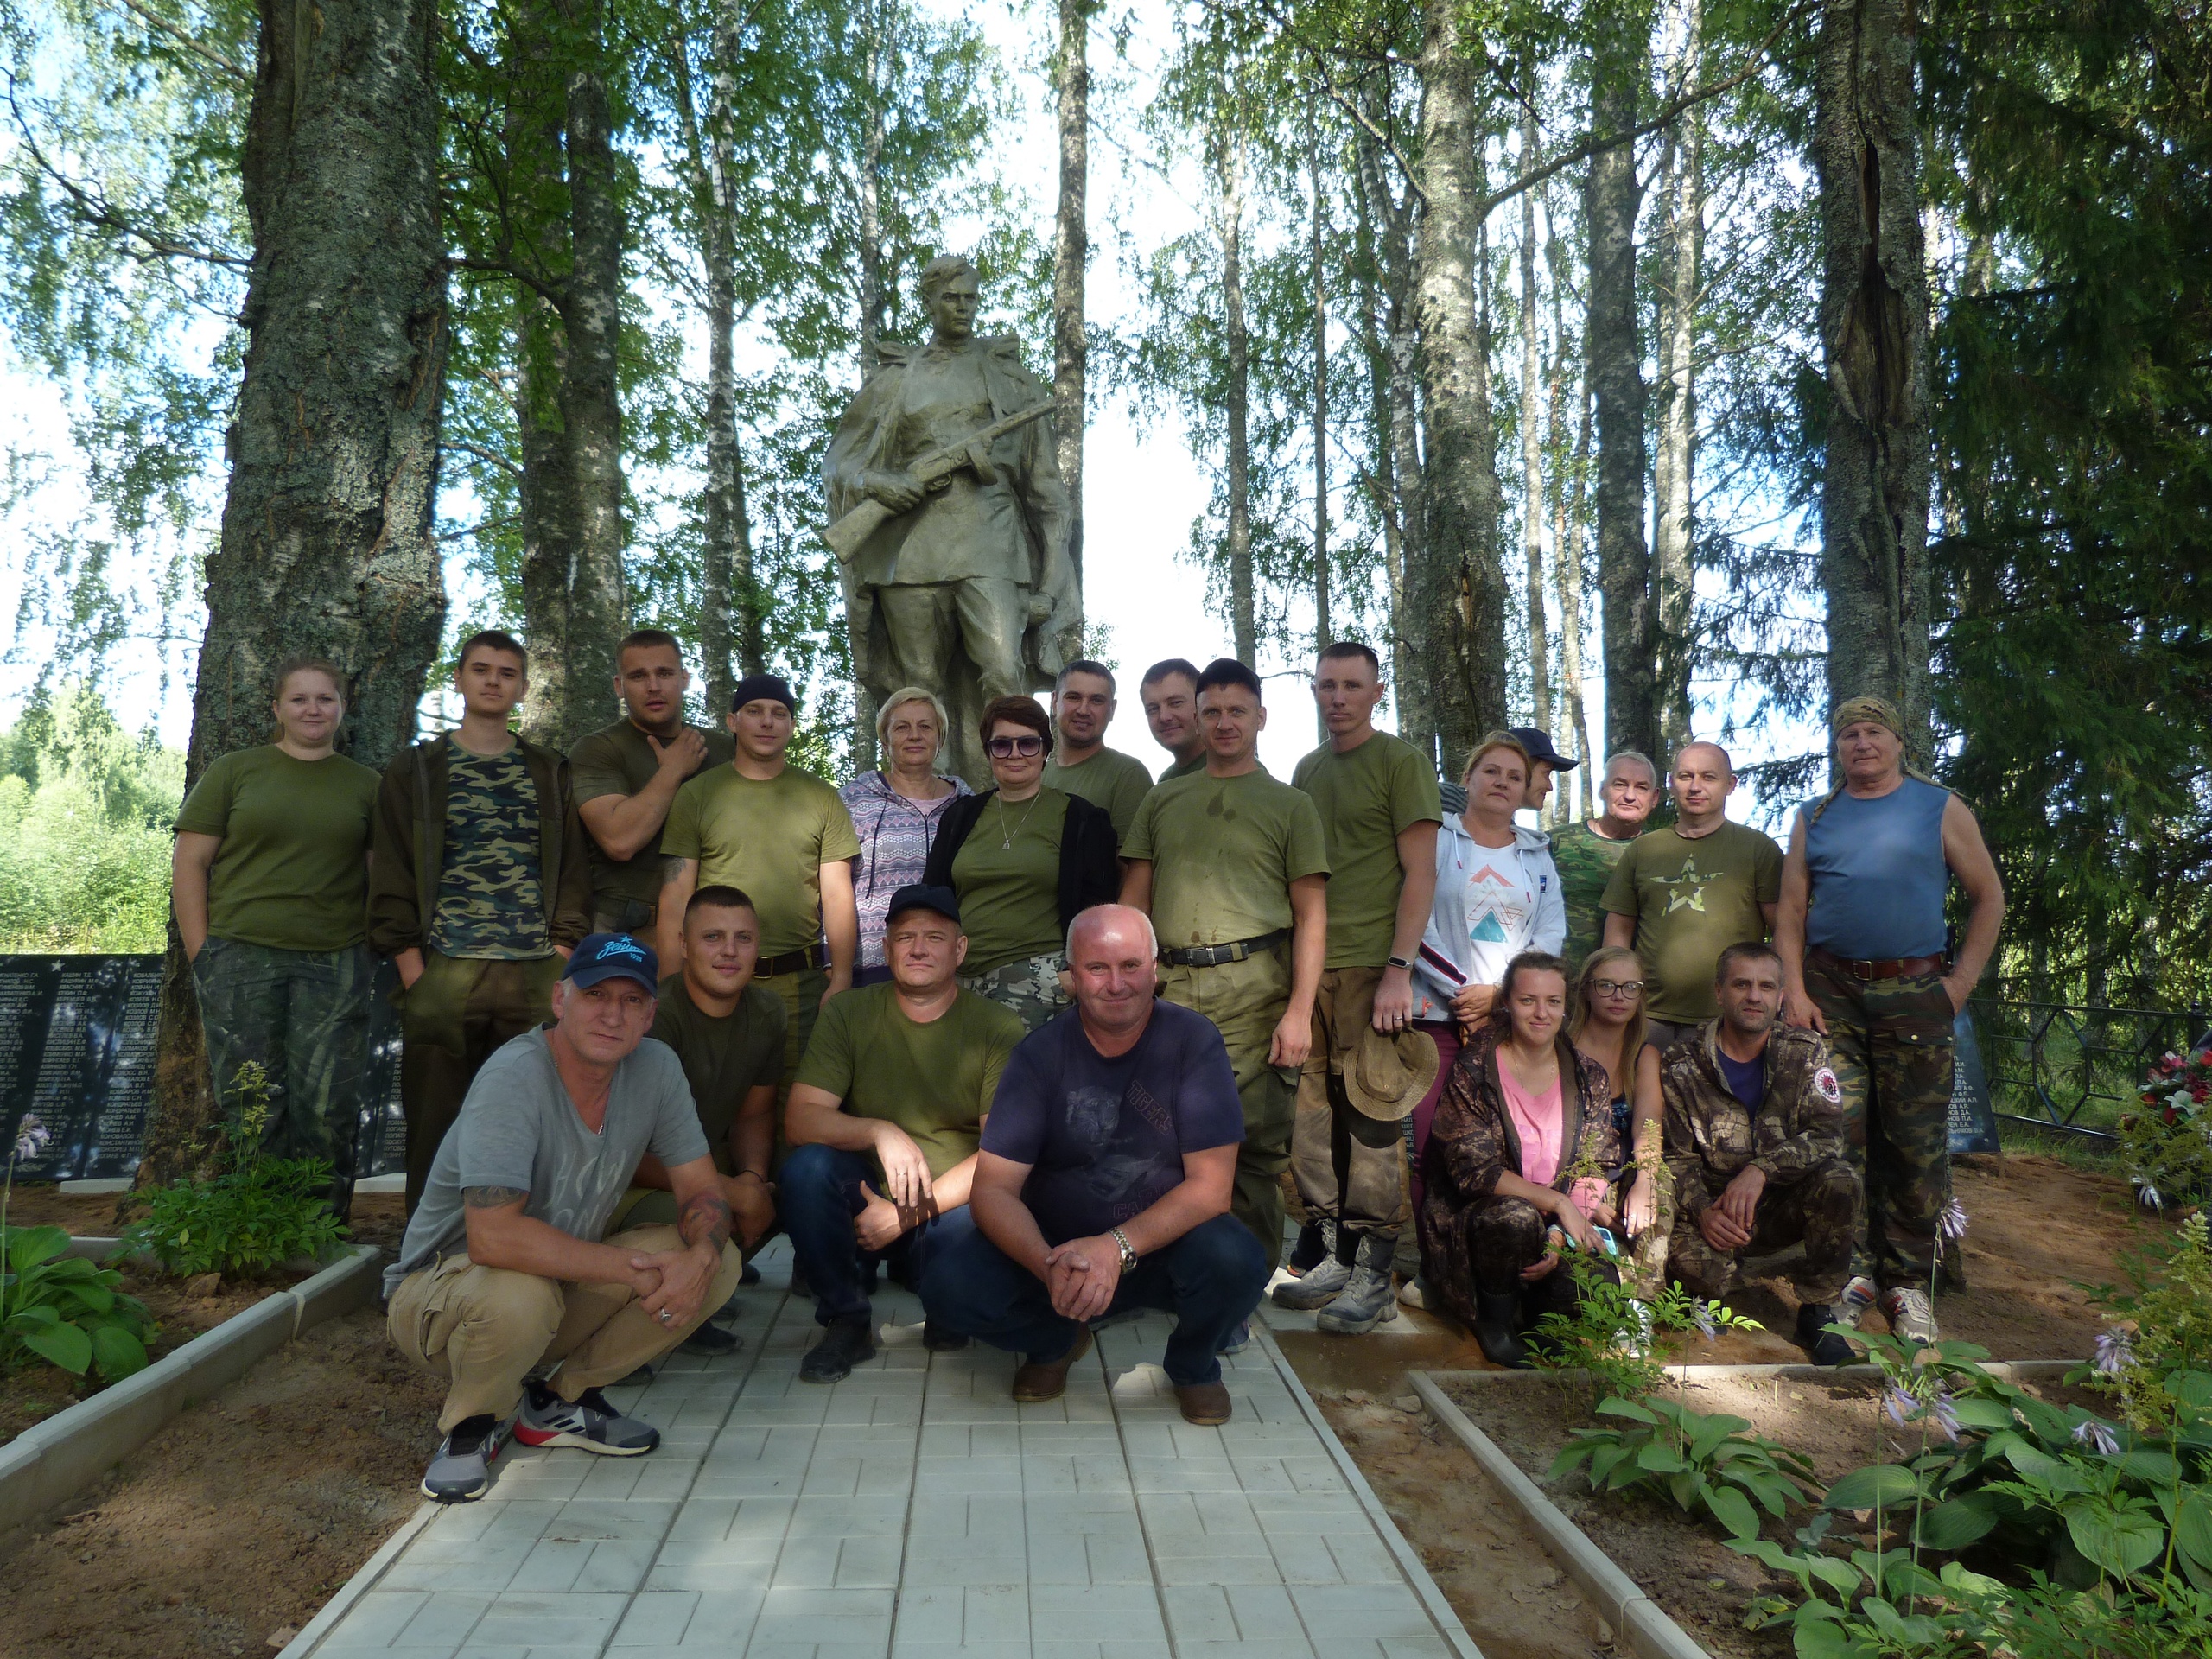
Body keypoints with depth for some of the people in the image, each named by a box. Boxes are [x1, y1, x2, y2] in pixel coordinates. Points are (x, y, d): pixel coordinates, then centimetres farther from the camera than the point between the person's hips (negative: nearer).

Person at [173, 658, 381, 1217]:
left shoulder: (364, 784, 12)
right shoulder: (234, 771, 8)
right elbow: (189, 863, 6)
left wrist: (373, 950, 2)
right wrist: (201, 954, -2)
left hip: (336, 963, 1)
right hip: (242, 958, -1)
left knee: (328, 1107, -2)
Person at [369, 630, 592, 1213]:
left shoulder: (551, 773, 16)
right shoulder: (414, 769, 12)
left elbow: (574, 867, 11)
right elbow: (390, 873, 6)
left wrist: (562, 954, -1)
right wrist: (410, 964, -4)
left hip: (536, 975, 1)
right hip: (443, 970, -1)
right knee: (435, 1121, 1)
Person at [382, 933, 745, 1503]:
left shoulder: (656, 1068, -9)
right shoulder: (513, 1077, -27)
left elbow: (702, 1192, -4)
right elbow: (492, 1237, -36)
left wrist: (700, 1260, -27)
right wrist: (631, 1269, -30)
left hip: (567, 1282, 6)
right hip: (441, 1285, -6)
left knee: (719, 1260, -13)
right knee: (518, 1297, -39)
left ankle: (560, 1402, 5)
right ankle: (472, 1424, -3)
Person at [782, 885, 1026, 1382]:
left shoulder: (999, 1030, -6)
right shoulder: (848, 1014, -1)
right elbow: (798, 1121, -9)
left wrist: (907, 1214, -18)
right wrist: (879, 1132, -28)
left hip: (952, 1209, -1)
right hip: (864, 1197, 1)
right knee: (807, 1166, -27)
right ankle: (846, 1321, -4)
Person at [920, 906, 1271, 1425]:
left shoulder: (1195, 1042, -13)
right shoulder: (1040, 1054, -10)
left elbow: (1211, 1184, -17)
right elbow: (993, 1188, -14)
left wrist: (1117, 1247, -32)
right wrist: (1048, 1265, -35)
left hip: (1165, 1241, -1)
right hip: (1054, 1242, 1)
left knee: (1235, 1261, -33)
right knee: (949, 1289, -24)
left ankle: (1193, 1364, 3)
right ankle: (1055, 1341, 10)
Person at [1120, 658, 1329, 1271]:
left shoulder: (1290, 805, 10)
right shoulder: (1163, 801, 18)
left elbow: (1311, 915, 3)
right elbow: (1133, 903, 17)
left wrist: (1299, 1010, -7)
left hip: (1255, 991, -2)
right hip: (1170, 988, 3)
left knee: (1255, 1149, -1)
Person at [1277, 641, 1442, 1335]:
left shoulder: (1401, 762, 0)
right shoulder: (1307, 770, 17)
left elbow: (1419, 873, -6)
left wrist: (1399, 968, -14)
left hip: (1370, 967, -6)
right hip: (1308, 965, 6)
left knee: (1371, 1125, -2)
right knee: (1315, 1119, 7)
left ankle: (1373, 1277, 6)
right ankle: (1334, 1257, 18)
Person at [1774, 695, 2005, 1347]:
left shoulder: (1941, 809, 7)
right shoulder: (1815, 819, 12)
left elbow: (1989, 897, 7)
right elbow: (1791, 911, 8)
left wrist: (1962, 980, -1)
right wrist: (1794, 991, -2)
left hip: (1915, 993, -1)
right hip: (1830, 992, 1)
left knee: (1915, 1141, 2)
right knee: (1835, 1132, -2)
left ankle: (1907, 1281, 15)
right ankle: (1851, 1269, 11)